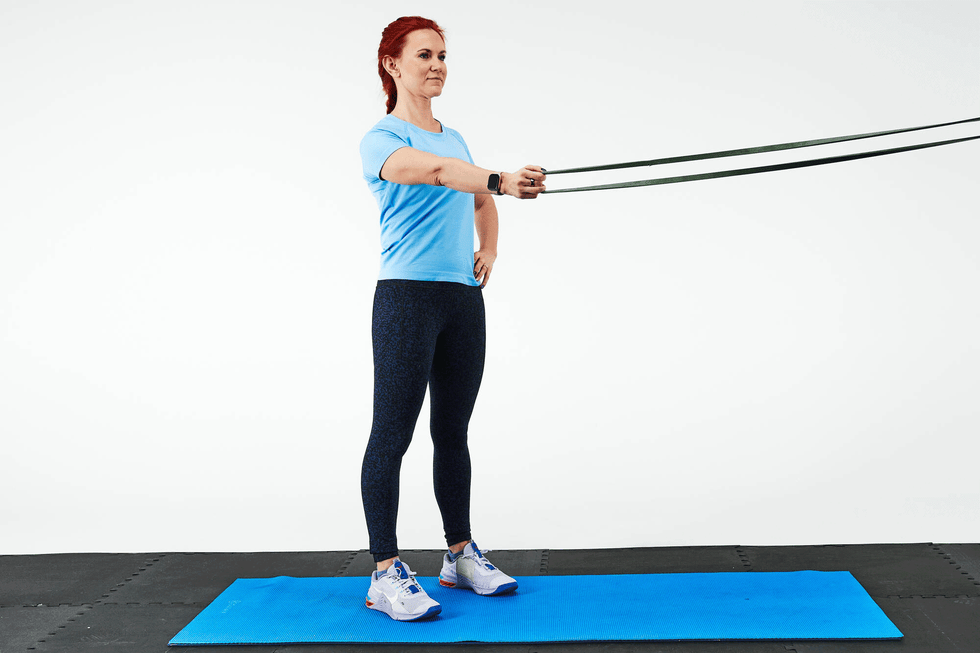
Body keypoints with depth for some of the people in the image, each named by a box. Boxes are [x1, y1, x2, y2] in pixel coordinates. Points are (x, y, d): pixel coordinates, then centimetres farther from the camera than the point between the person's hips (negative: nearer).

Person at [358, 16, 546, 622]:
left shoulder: (455, 137, 17)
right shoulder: (381, 139, -6)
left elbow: (481, 202, 33)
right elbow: (434, 170, -28)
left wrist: (488, 249, 14)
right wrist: (499, 179, -44)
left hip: (464, 300, 7)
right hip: (407, 298, -7)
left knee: (454, 432, 13)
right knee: (392, 434, -4)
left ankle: (461, 555, 24)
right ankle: (386, 575, 3)